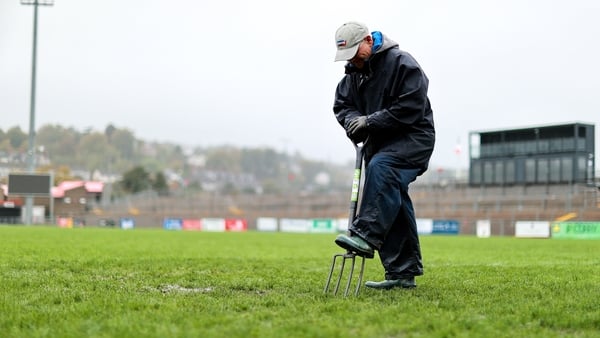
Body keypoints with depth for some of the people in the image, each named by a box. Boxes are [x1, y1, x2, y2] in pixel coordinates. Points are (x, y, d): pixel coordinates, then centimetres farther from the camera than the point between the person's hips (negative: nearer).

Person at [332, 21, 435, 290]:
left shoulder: (402, 63, -15)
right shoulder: (353, 72, 10)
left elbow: (410, 109, -21)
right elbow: (342, 104, 12)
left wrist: (369, 121, -22)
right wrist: (354, 120, -11)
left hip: (412, 138, -8)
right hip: (380, 144, 8)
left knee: (380, 169, -35)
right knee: (393, 206, 4)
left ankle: (366, 236, -42)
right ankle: (402, 273, 7)